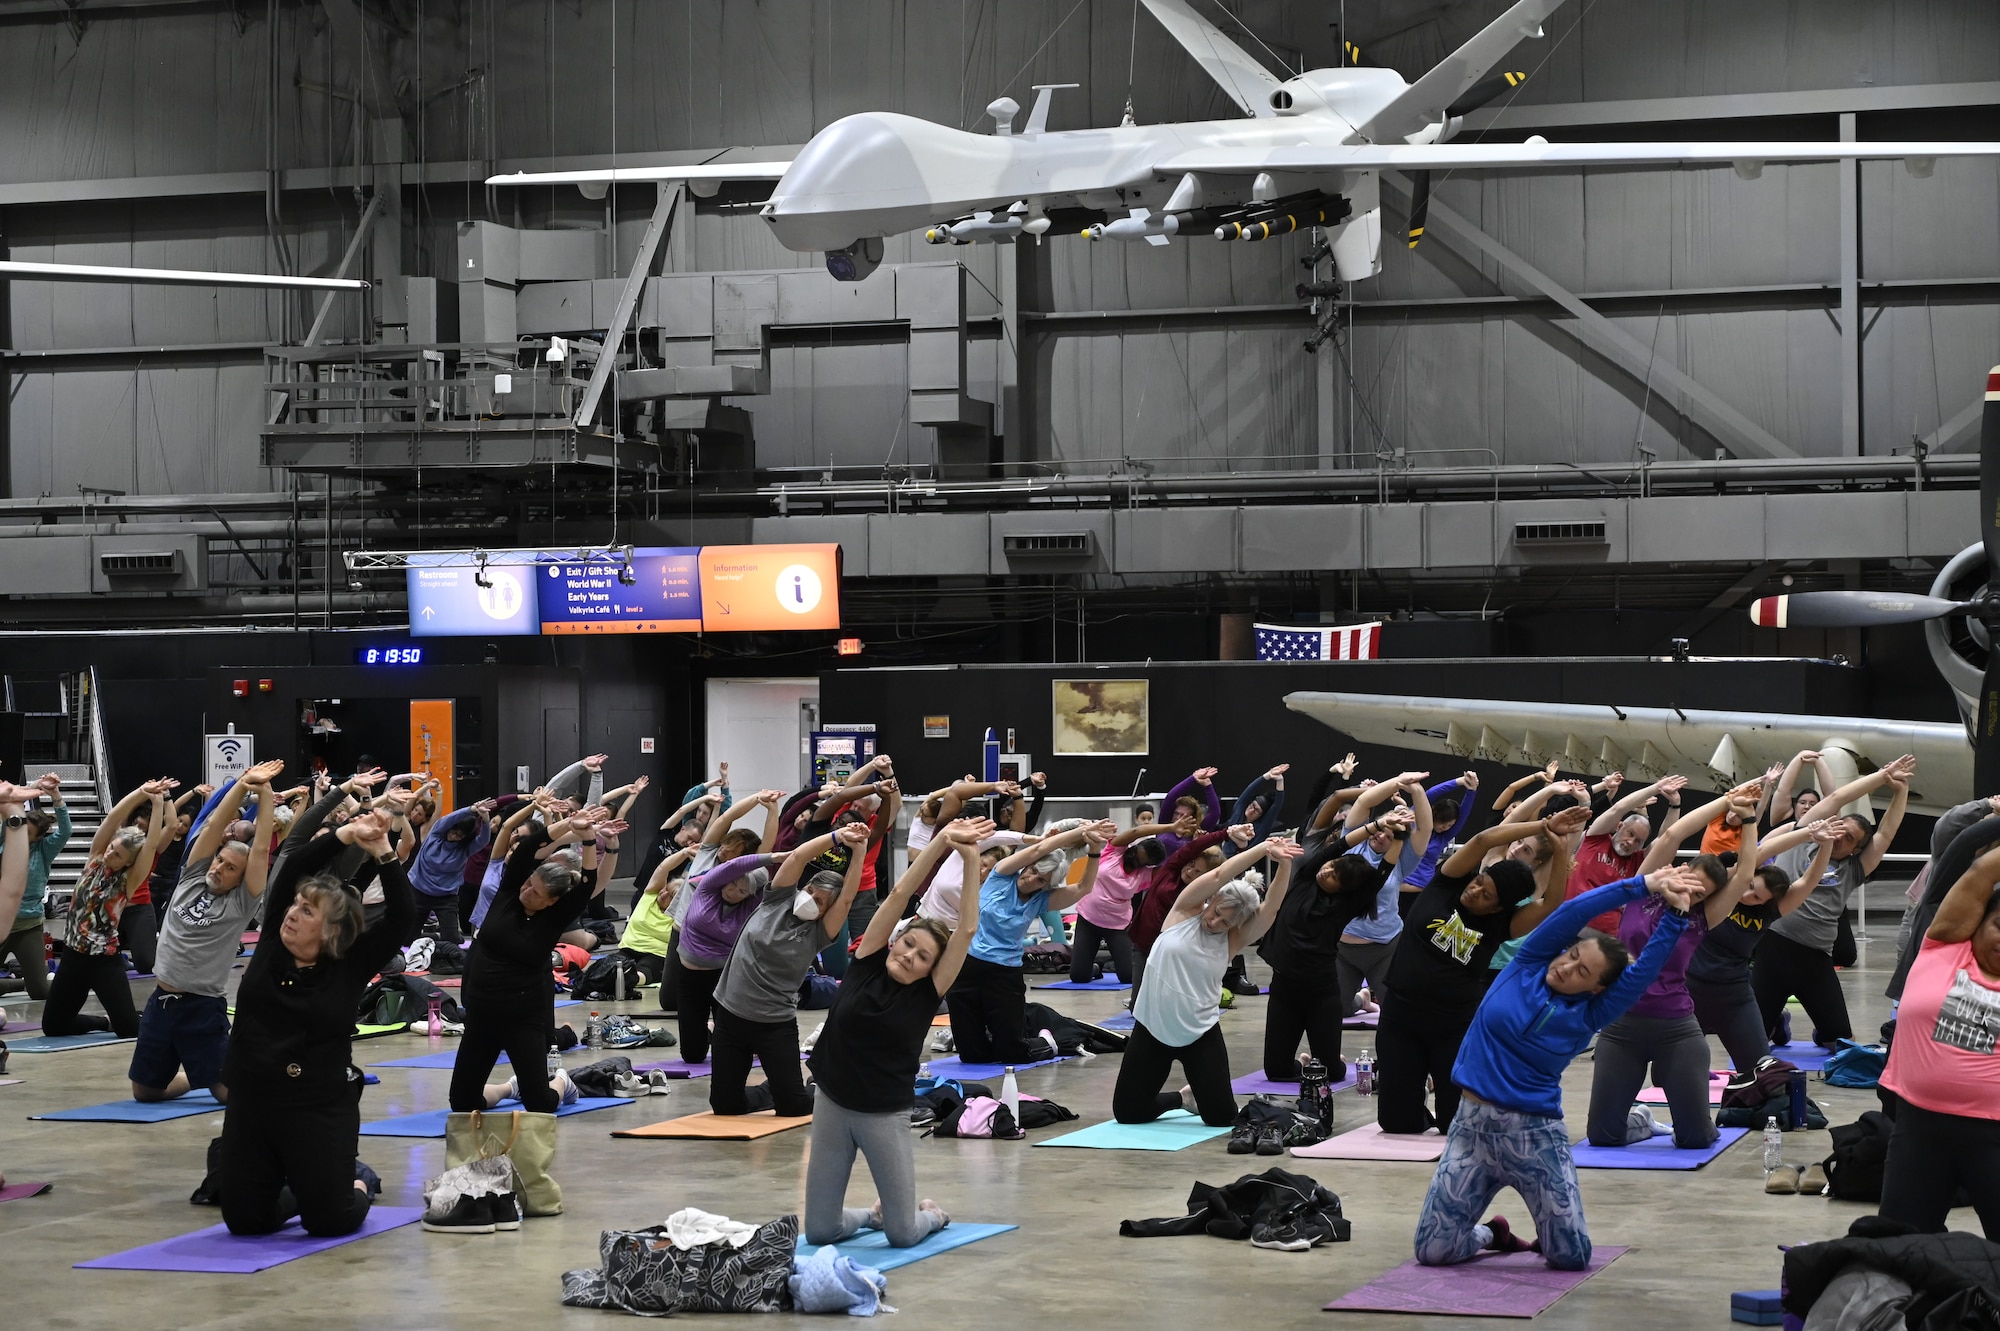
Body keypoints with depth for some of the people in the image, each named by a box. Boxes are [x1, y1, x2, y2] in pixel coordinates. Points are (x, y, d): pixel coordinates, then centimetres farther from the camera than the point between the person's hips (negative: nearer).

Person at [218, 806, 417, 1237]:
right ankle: (298, 1192, 34)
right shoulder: (272, 943, 1)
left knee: (328, 1221, -4)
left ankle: (359, 1183, 30)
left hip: (322, 1109, -3)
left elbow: (403, 918, -15)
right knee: (245, 1220, 3)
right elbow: (293, 867, -5)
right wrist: (343, 836, -17)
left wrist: (382, 853, -21)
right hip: (251, 1103, 4)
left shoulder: (351, 964, -6)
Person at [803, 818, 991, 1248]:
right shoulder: (867, 963, -2)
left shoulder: (928, 993, -5)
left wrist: (970, 860, -17)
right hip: (831, 1103, 2)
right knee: (819, 1232, 4)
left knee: (902, 1234, -3)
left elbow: (968, 930, -13)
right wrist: (942, 841, -14)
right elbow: (899, 894, -7)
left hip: (885, 1114, -2)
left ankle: (931, 1213, 31)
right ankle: (875, 1212, 34)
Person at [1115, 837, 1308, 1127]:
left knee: (1220, 1117, -6)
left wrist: (1284, 864, -30)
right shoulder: (1186, 912, -5)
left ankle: (1198, 1096, 32)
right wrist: (1264, 849, -25)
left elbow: (1271, 907, -15)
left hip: (1200, 1034, 0)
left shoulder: (1234, 939, -3)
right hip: (1152, 1028, 0)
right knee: (1127, 1112, 2)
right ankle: (1182, 1098, 33)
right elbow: (1219, 876, -16)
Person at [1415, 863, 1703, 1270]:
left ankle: (1546, 1233, 30)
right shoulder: (1527, 965, -1)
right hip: (1474, 1123, 1)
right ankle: (1491, 1235, 30)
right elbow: (1573, 912, -11)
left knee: (1572, 1257, -6)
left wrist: (1675, 912, -21)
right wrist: (1641, 886, -16)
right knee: (1433, 1251, -4)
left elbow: (1647, 968, -13)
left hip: (1535, 1133, 0)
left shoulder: (1587, 1016, -2)